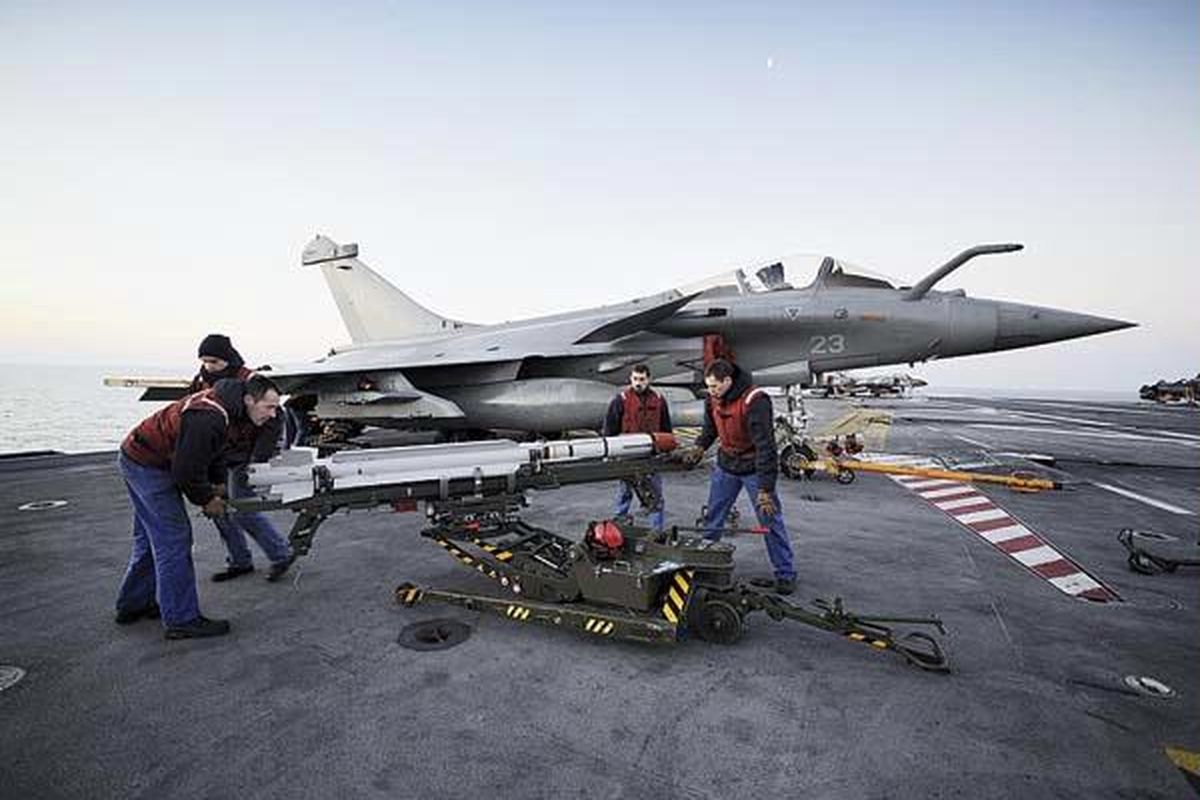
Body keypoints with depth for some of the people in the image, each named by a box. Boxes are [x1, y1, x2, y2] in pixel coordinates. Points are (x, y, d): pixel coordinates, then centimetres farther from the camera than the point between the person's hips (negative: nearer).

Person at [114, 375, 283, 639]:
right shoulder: (208, 419, -33)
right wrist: (207, 499, -13)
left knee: (151, 538, 21)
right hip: (147, 466, -10)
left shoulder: (225, 401, -1)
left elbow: (213, 449, 13)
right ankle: (182, 620, 0)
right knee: (173, 540, -7)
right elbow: (186, 470, -28)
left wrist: (218, 483, 7)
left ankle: (133, 605, 36)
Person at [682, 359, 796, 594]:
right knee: (712, 517, 12)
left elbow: (765, 446, -30)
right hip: (726, 465, 6)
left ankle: (786, 575, 13)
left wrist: (765, 489, -31)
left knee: (770, 520, 0)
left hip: (753, 468, -6)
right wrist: (699, 447, -6)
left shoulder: (755, 401, -27)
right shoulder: (713, 400, -5)